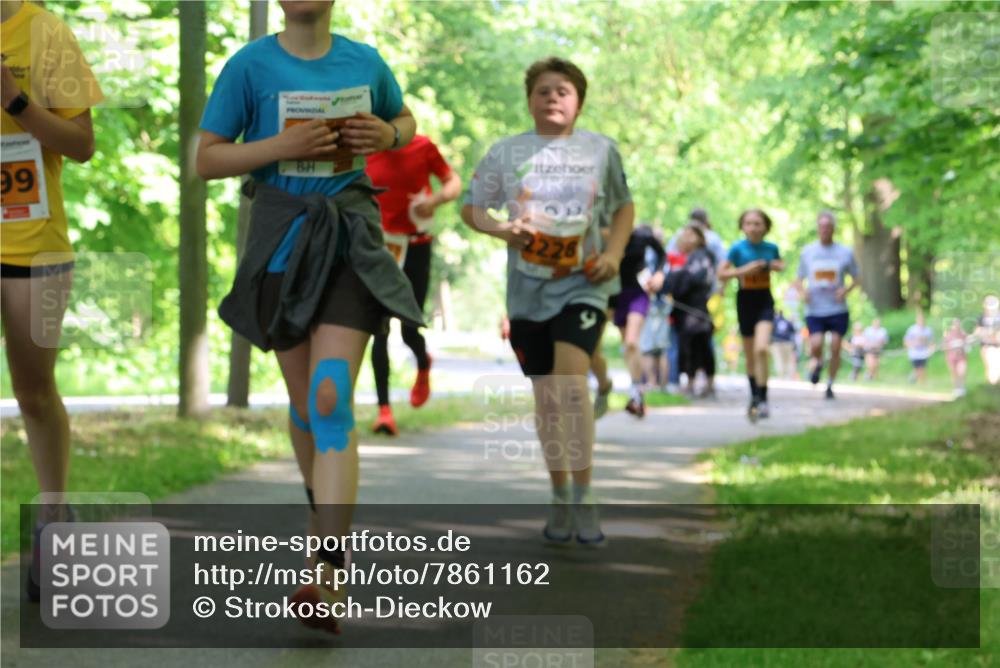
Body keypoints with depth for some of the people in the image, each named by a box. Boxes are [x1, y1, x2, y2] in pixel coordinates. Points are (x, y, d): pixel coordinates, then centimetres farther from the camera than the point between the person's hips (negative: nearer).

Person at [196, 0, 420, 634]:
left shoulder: (365, 61, 4)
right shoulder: (251, 65, -3)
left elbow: (406, 122, 23)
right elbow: (207, 159, -2)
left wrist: (388, 135, -2)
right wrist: (283, 145, -17)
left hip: (352, 238, -1)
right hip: (283, 237, 1)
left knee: (332, 399, -15)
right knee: (305, 401, 13)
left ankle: (329, 582, -22)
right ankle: (324, 511, 43)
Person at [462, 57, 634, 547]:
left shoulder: (601, 149, 4)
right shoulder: (506, 152, 3)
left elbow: (624, 207, 15)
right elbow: (471, 208, 7)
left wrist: (614, 253, -1)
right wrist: (500, 229, -13)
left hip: (582, 285, -2)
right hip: (527, 289, 2)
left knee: (570, 384, -20)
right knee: (546, 397, 9)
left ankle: (583, 497, -12)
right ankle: (559, 498, 23)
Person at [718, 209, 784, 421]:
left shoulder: (771, 248, 2)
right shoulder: (738, 248, -4)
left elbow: (781, 265, 21)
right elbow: (721, 273, -4)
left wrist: (775, 266, -2)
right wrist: (743, 270, -17)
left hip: (764, 301, 0)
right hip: (745, 300, 1)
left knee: (761, 349, -20)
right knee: (750, 355, 10)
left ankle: (762, 399, -18)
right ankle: (755, 398, 26)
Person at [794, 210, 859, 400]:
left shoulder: (845, 253, 2)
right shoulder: (807, 252, 5)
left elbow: (856, 279, 9)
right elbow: (799, 279, 14)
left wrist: (846, 290, -12)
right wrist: (803, 290, -9)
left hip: (838, 309, 0)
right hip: (814, 311, 0)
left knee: (835, 348, -3)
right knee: (816, 345, -15)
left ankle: (830, 385, 15)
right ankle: (816, 364, 20)